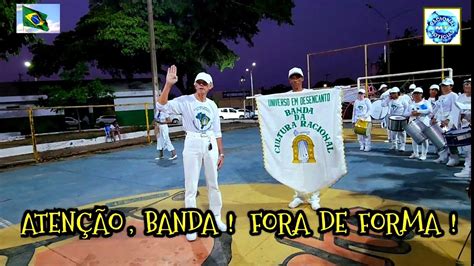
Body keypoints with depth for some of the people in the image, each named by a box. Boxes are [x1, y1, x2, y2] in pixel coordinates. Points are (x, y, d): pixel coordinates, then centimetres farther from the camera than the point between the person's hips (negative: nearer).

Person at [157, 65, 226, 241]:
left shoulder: (212, 105, 7)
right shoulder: (185, 101, -5)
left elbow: (217, 131, 11)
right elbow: (162, 106, -21)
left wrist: (221, 153, 9)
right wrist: (168, 84, -30)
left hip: (210, 145, 4)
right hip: (192, 144, -3)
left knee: (213, 184, 13)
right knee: (191, 186, 1)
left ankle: (216, 217, 31)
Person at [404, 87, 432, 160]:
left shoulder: (426, 102, 0)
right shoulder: (411, 104, 14)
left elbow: (430, 110, -18)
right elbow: (406, 113, 10)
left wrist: (418, 112, -22)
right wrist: (411, 113, -12)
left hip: (423, 123, -5)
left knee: (424, 138, -4)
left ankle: (424, 154, 0)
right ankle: (415, 153, 20)